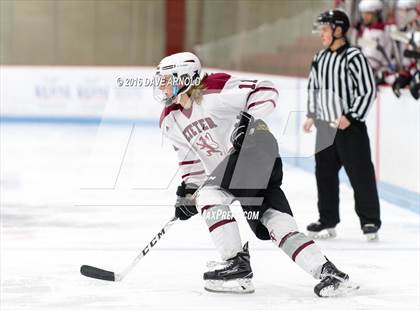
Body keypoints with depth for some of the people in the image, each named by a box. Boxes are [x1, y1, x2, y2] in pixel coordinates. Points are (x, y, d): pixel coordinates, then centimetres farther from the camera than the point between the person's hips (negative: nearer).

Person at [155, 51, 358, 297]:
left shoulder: (214, 90, -14)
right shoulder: (171, 121, 11)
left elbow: (266, 91, -16)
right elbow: (191, 157, 21)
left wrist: (249, 118, -28)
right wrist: (189, 189, 11)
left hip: (258, 151, -7)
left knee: (209, 195, -21)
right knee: (275, 222, -6)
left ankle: (237, 264, -17)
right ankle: (328, 273, -11)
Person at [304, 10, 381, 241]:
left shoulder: (354, 57, -14)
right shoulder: (320, 58, 8)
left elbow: (368, 90, -15)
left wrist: (350, 117, -18)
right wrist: (311, 115, 16)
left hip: (350, 126, -7)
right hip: (325, 127, 7)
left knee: (360, 174, -4)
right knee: (325, 173, 10)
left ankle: (370, 222, 5)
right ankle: (328, 221, 19)